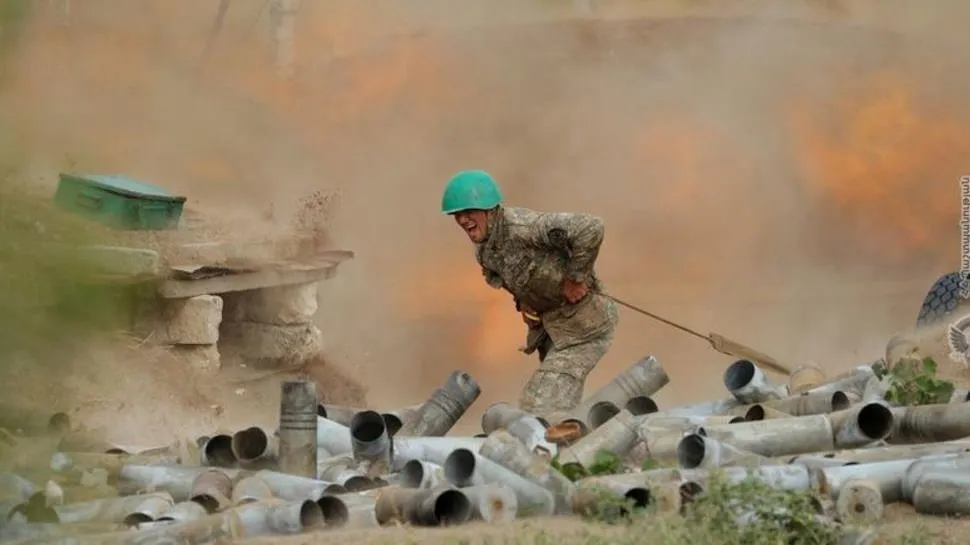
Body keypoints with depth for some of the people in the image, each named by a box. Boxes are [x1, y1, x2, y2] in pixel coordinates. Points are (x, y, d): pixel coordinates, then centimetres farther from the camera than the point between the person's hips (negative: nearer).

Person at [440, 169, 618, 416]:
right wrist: (521, 301, 5)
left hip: (583, 324, -9)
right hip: (550, 322, 9)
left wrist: (576, 277, -28)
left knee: (542, 406, -14)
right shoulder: (483, 249, -1)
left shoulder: (521, 226, -29)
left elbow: (590, 228, -38)